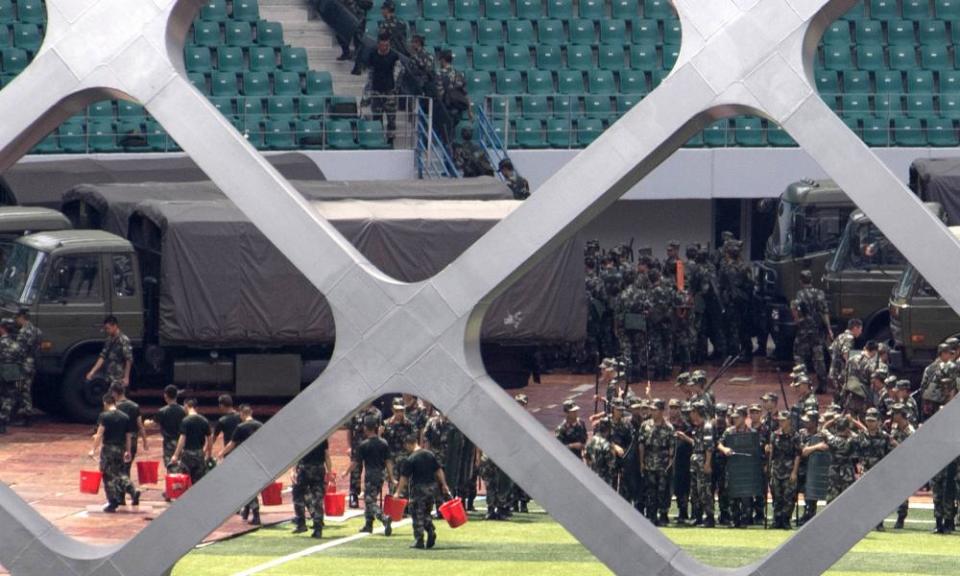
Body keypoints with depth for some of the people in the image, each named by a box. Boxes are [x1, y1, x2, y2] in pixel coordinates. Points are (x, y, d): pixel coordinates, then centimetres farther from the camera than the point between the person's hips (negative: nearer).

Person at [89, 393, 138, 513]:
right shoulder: (125, 417, 6)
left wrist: (94, 449, -13)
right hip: (121, 448, 5)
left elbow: (99, 434, -15)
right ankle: (133, 491, -2)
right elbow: (128, 436, 10)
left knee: (109, 476, 3)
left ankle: (113, 503, 5)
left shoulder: (104, 416, -9)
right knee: (121, 473, 18)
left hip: (108, 448, -5)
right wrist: (128, 451, 18)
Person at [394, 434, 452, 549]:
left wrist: (398, 492, -8)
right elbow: (439, 471, 7)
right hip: (432, 486, 5)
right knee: (427, 512, 20)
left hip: (418, 488, -5)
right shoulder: (430, 454, 5)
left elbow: (404, 477, -12)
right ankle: (431, 531, -3)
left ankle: (419, 541, 4)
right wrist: (444, 485, 14)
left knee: (417, 515, 3)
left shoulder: (410, 460, -12)